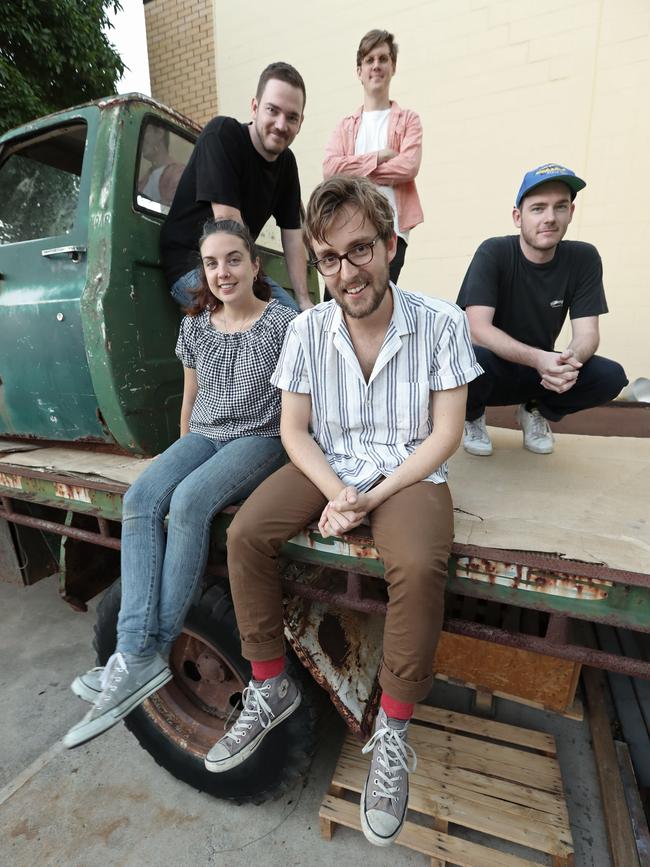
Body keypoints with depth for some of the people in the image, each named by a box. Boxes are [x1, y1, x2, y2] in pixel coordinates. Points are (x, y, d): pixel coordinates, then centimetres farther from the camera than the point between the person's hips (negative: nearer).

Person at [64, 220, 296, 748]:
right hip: (204, 436, 6)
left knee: (188, 502, -31)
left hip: (261, 439, -5)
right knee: (139, 501, -21)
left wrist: (295, 460, -8)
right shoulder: (196, 326, 11)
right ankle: (137, 653, -21)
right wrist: (183, 454, 18)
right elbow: (191, 395, 18)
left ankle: (155, 649, -16)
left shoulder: (282, 324, -5)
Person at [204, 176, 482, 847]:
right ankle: (271, 686, 6)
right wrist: (336, 492, -17)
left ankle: (393, 728, -2)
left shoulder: (440, 322, -9)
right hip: (328, 466, 3)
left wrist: (373, 498, -18)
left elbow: (446, 434, -9)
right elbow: (294, 429, 0)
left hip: (408, 471, -2)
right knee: (245, 534, -17)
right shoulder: (307, 330, -2)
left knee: (419, 568, -31)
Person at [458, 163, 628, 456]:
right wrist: (538, 358, -40)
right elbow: (478, 329, -26)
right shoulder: (493, 253, -16)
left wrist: (571, 358, -35)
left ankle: (535, 411, 10)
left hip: (539, 373, 4)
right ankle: (473, 417, 0)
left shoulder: (584, 258, -6)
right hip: (492, 369, -3)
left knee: (611, 376, -20)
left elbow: (587, 332, -10)